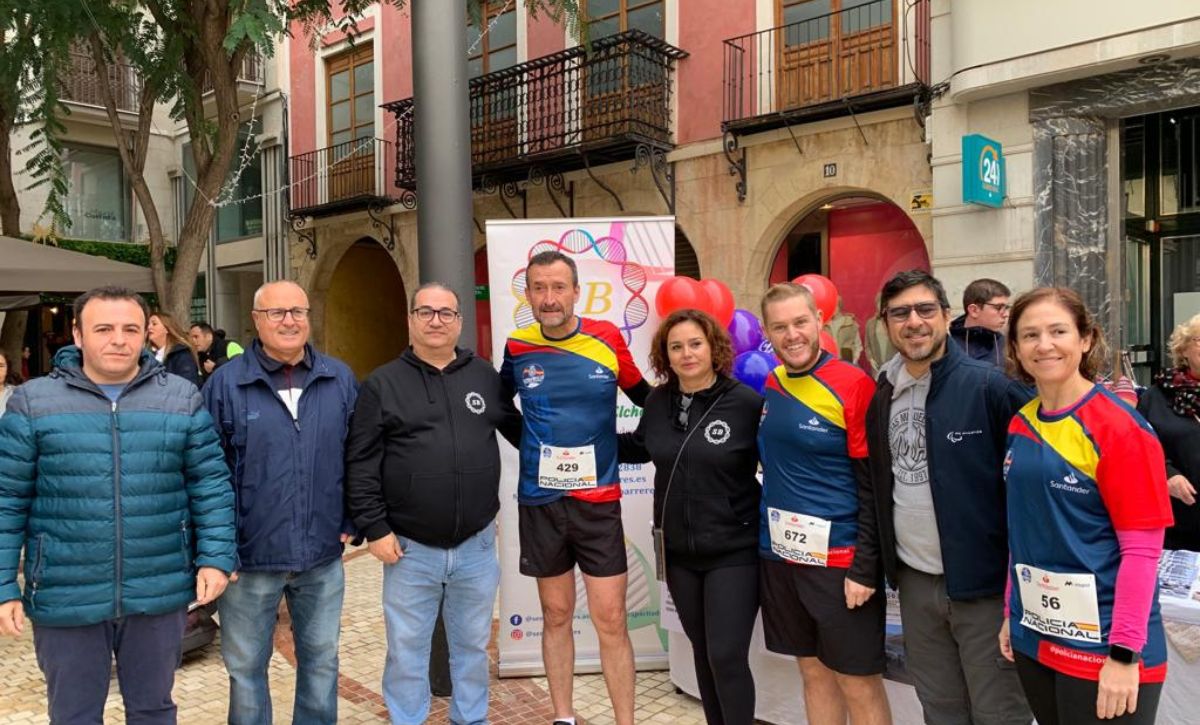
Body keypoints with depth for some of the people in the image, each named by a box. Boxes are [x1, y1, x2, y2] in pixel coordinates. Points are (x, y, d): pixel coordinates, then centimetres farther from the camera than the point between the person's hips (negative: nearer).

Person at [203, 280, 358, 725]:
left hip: (323, 555, 2)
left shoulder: (340, 379, 2)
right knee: (246, 667, 15)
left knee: (321, 661, 17)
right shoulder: (226, 383, -6)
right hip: (249, 555, -2)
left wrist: (351, 521, 3)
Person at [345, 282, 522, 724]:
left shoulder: (485, 376, 5)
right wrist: (374, 528, -9)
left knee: (473, 645, 18)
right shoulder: (382, 385, -2)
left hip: (477, 545, 2)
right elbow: (361, 464, -5)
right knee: (406, 651, 12)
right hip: (410, 549, -2)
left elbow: (519, 431, 15)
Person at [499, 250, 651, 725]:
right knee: (556, 616, 15)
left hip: (598, 501, -1)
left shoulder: (608, 340, -6)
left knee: (611, 622, 2)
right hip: (539, 503, 2)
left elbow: (644, 396, 8)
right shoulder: (517, 347, -2)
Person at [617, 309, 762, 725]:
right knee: (703, 651, 19)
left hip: (734, 552, -5)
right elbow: (639, 448, 18)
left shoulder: (747, 402, -14)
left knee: (727, 657, -3)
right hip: (678, 551, 5)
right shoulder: (658, 401, 1)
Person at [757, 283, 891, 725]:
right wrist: (768, 535, 9)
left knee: (859, 682, 6)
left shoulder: (854, 386, -13)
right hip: (779, 556, 6)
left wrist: (863, 568, -14)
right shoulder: (769, 386, 5)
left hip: (840, 560, -6)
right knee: (814, 671, 18)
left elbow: (875, 486, -12)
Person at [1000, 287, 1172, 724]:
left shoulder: (1121, 428, -14)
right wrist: (1012, 614, 12)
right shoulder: (1020, 426, 4)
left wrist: (1124, 652, -17)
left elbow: (1142, 549, -15)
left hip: (1101, 646, -6)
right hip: (1034, 639, 6)